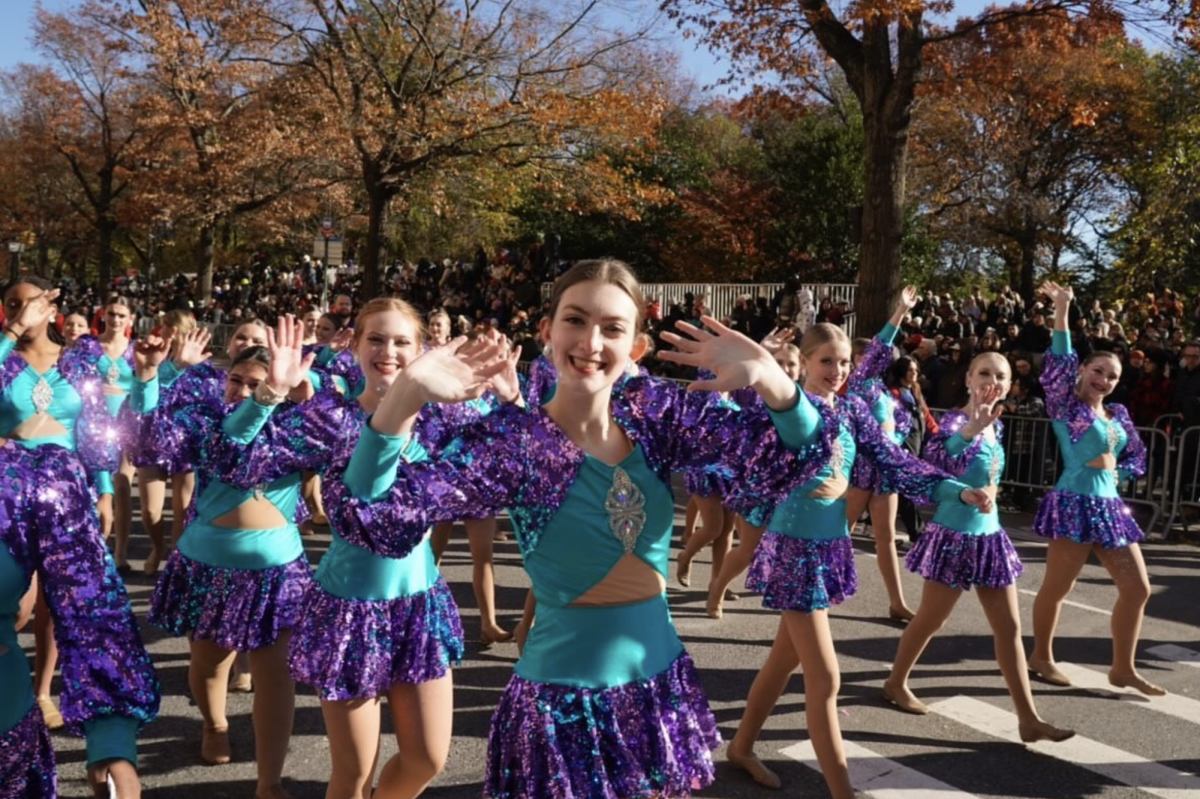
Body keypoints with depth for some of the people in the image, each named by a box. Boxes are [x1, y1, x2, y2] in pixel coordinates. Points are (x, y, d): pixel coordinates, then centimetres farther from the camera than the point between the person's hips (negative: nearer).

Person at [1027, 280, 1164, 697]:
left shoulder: (1117, 414, 12)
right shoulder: (1067, 407, -6)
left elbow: (1136, 457, 23)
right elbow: (1060, 360, -17)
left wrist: (1115, 473, 3)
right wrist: (1062, 308, -20)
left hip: (1110, 506, 8)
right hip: (1076, 503, -7)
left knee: (1137, 588, 8)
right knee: (1057, 586, 3)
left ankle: (1122, 668, 20)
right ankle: (1041, 656, 21)